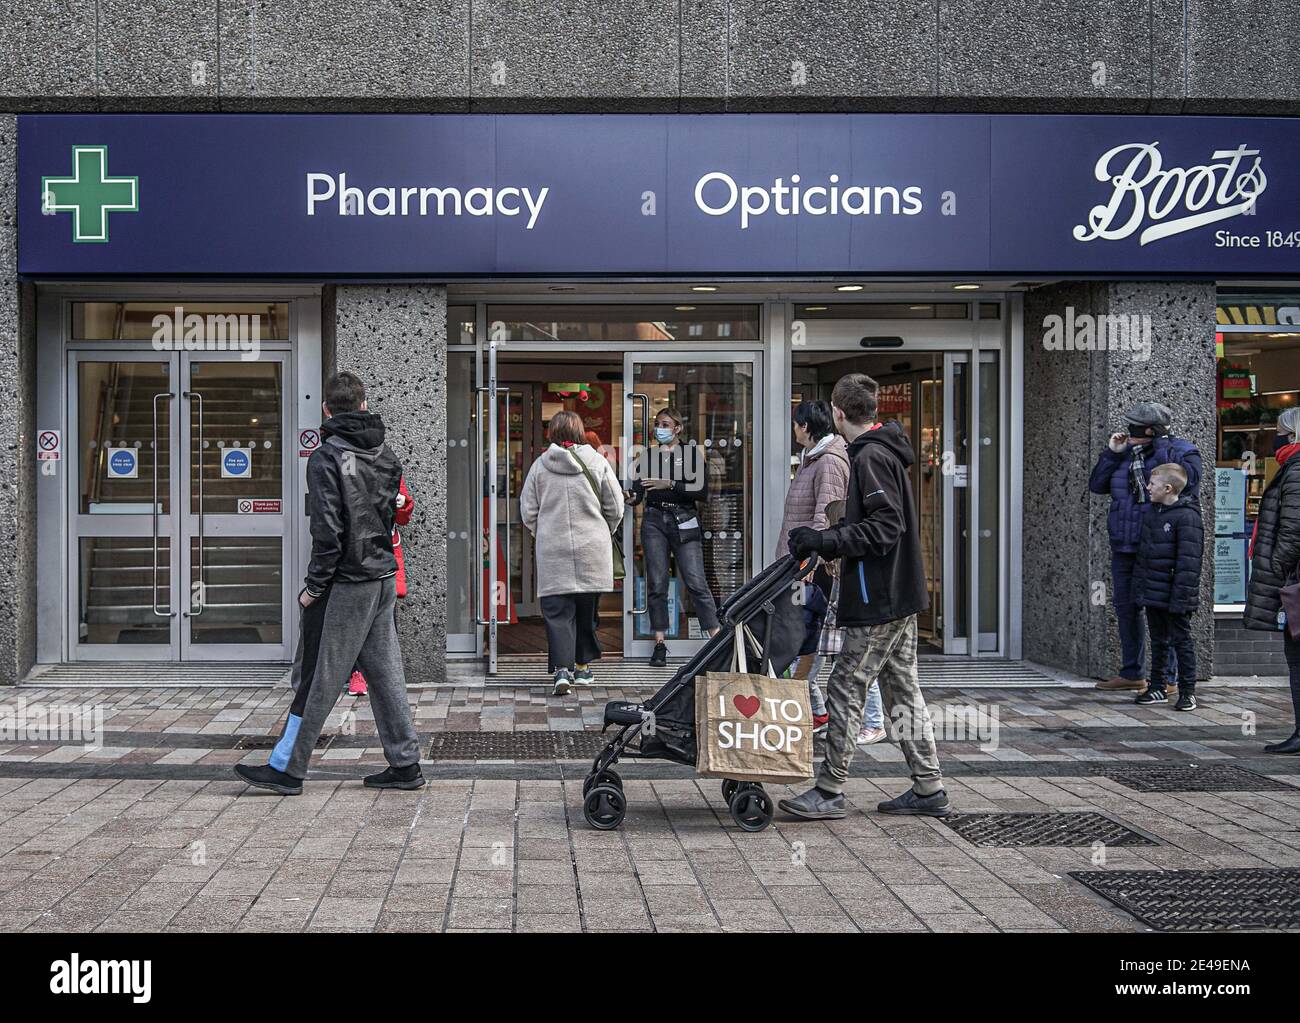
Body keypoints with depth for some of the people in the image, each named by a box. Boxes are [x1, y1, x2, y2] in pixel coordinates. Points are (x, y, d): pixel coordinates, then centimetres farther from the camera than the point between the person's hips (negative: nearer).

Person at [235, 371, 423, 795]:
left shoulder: (327, 457, -13)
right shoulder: (385, 454, 9)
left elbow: (328, 530, -18)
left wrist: (314, 585, -11)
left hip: (346, 584, -7)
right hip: (384, 577, 7)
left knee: (320, 679, -1)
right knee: (385, 673, 11)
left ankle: (286, 769, 6)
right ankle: (404, 764, 15)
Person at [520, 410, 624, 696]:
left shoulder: (540, 465, 0)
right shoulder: (597, 462, -1)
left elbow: (528, 511, 3)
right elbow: (616, 509, 3)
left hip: (552, 552, -1)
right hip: (592, 553, 1)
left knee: (557, 611, -1)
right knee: (587, 608, 14)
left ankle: (562, 669, -14)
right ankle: (582, 666, 23)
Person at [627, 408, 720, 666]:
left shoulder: (692, 454, 6)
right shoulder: (649, 455, 13)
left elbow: (703, 492, -5)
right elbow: (638, 491, 4)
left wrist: (670, 484, -15)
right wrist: (631, 498, -20)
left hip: (684, 523, -2)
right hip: (654, 521, 2)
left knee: (696, 582, -9)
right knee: (656, 584, 0)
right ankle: (660, 644, 5)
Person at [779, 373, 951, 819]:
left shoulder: (871, 457, -15)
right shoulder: (885, 451, 16)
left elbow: (885, 528, -21)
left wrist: (826, 540, -21)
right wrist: (826, 539, 14)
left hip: (878, 600, -10)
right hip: (900, 596, 10)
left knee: (846, 689, -5)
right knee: (902, 690, 12)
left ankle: (829, 791, -1)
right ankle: (929, 790, 17)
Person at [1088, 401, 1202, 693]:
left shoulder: (1181, 450, -4)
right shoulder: (1126, 453, 12)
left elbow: (1187, 478, -21)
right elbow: (1097, 485, 10)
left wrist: (1160, 444, -17)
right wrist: (1112, 453, -1)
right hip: (1124, 547, 7)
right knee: (1126, 607, 12)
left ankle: (1166, 678, 2)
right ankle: (1132, 674, 23)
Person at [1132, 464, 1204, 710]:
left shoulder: (1187, 517, -15)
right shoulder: (1151, 514, 12)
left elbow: (1189, 561, -19)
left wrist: (1181, 597, -21)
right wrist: (1138, 590, 14)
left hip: (1174, 597, -8)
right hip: (1152, 594, 8)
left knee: (1182, 641, 1)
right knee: (1158, 641, 15)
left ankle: (1187, 692, 8)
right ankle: (1157, 687, 23)